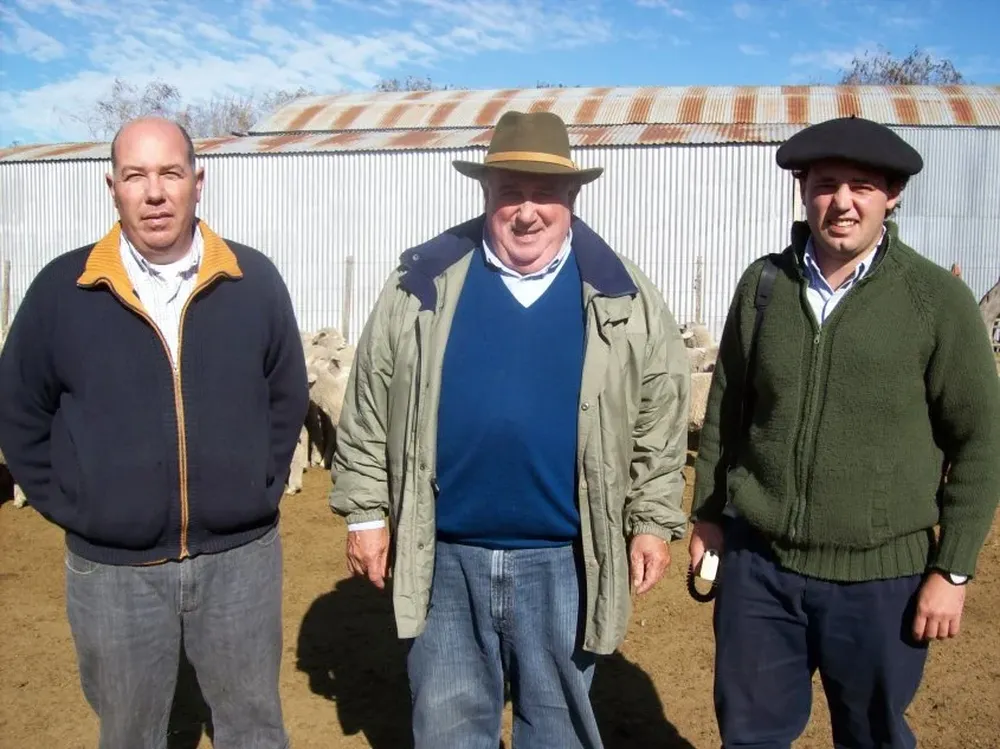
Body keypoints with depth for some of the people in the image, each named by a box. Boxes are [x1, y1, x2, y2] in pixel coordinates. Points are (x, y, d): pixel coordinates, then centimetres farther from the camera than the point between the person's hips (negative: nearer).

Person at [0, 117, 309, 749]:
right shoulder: (61, 290, -6)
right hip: (112, 569, 0)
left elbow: (288, 397, 6)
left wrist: (263, 488, 1)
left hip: (240, 556, 1)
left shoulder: (254, 281, -4)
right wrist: (67, 508, -1)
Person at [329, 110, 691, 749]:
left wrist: (654, 522, 0)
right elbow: (370, 409, 2)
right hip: (445, 558, 1)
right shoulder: (422, 284, -2)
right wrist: (365, 512, 1)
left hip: (565, 562, 0)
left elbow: (661, 421, 3)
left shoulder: (626, 299, -2)